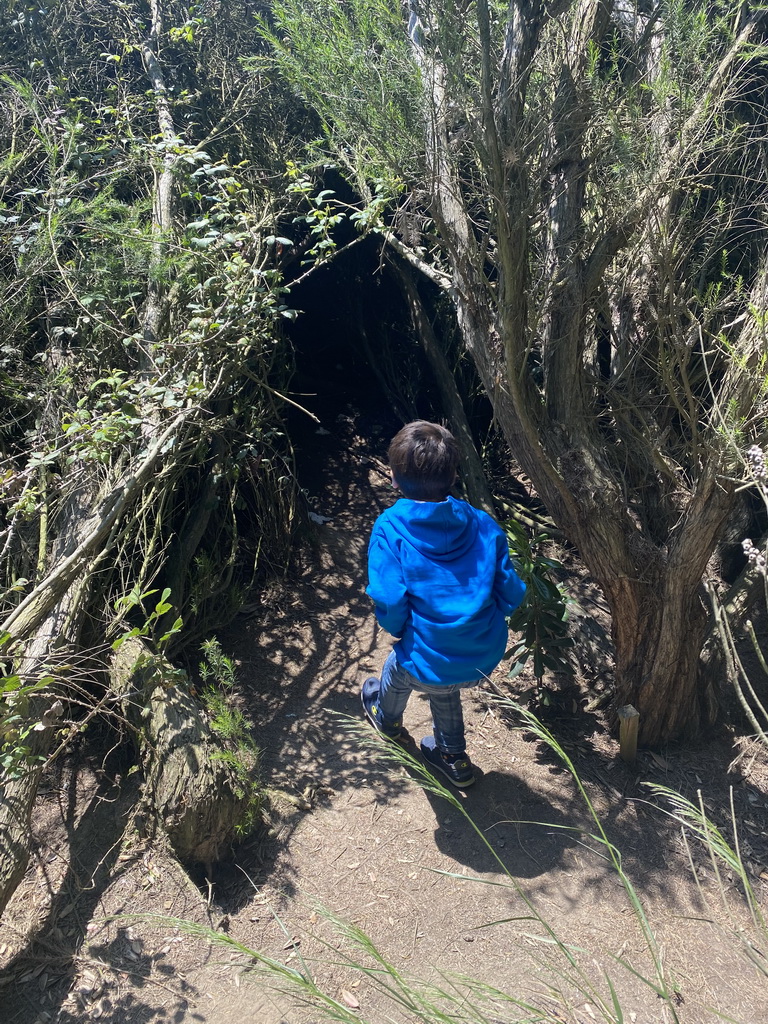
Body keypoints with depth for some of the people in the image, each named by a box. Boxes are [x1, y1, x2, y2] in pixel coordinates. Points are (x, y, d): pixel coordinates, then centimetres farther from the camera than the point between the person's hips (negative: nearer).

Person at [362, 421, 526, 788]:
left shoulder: (389, 528, -16)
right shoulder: (483, 524, -5)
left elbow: (389, 603, -22)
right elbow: (511, 593, -3)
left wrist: (398, 630, 1)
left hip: (428, 664, -3)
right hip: (487, 658, 3)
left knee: (397, 669, 33)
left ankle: (387, 718, 66)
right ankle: (453, 757, 56)